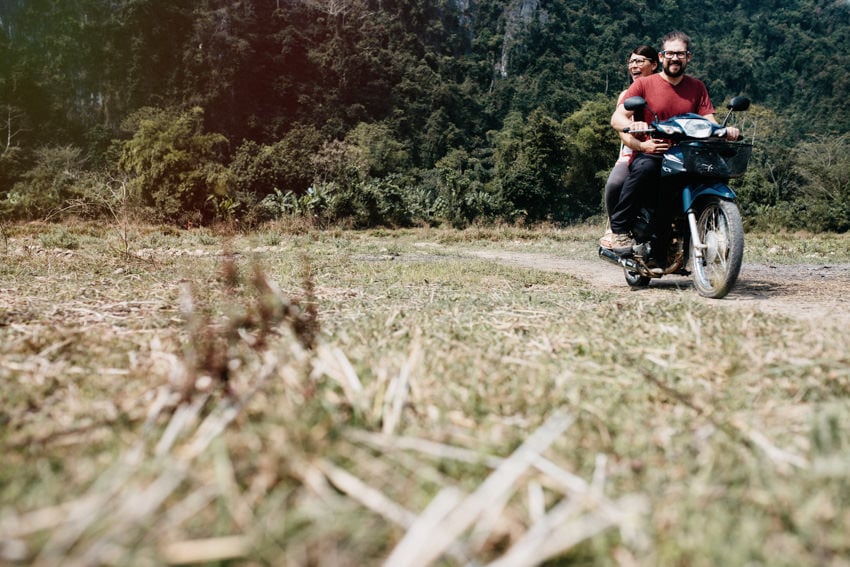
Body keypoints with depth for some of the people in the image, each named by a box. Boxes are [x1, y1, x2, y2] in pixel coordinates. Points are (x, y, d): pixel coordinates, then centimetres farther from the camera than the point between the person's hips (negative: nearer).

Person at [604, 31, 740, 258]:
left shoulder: (697, 88, 17)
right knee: (645, 167, -39)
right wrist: (634, 128, -28)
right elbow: (616, 118, -5)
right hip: (648, 154, -3)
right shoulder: (643, 84, 7)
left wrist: (724, 130, -18)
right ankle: (619, 229, -28)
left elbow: (710, 122, 6)